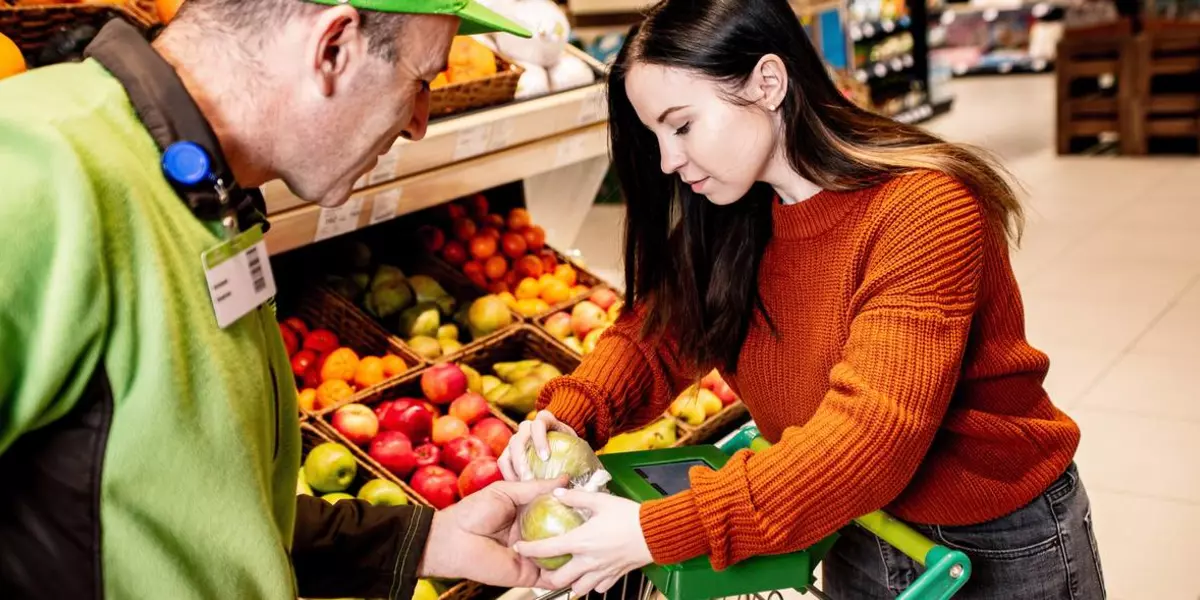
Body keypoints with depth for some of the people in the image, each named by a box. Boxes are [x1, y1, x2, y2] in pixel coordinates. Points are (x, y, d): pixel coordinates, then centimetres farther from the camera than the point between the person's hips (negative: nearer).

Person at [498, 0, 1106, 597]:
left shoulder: (925, 212, -30)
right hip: (858, 538, 6)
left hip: (1001, 551, -5)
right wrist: (570, 414, -24)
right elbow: (659, 329, -3)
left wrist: (657, 531, -38)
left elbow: (867, 435, -36)